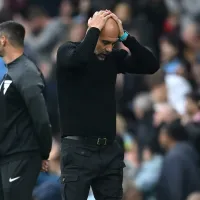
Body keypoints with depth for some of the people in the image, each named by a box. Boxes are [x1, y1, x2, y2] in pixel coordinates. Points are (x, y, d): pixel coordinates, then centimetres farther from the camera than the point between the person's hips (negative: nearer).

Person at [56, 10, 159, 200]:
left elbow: (151, 65, 0)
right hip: (78, 149, -5)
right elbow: (78, 59, -29)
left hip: (110, 149, 5)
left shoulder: (113, 57, 8)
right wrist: (94, 29, -16)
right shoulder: (68, 50, -4)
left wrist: (124, 36, -6)